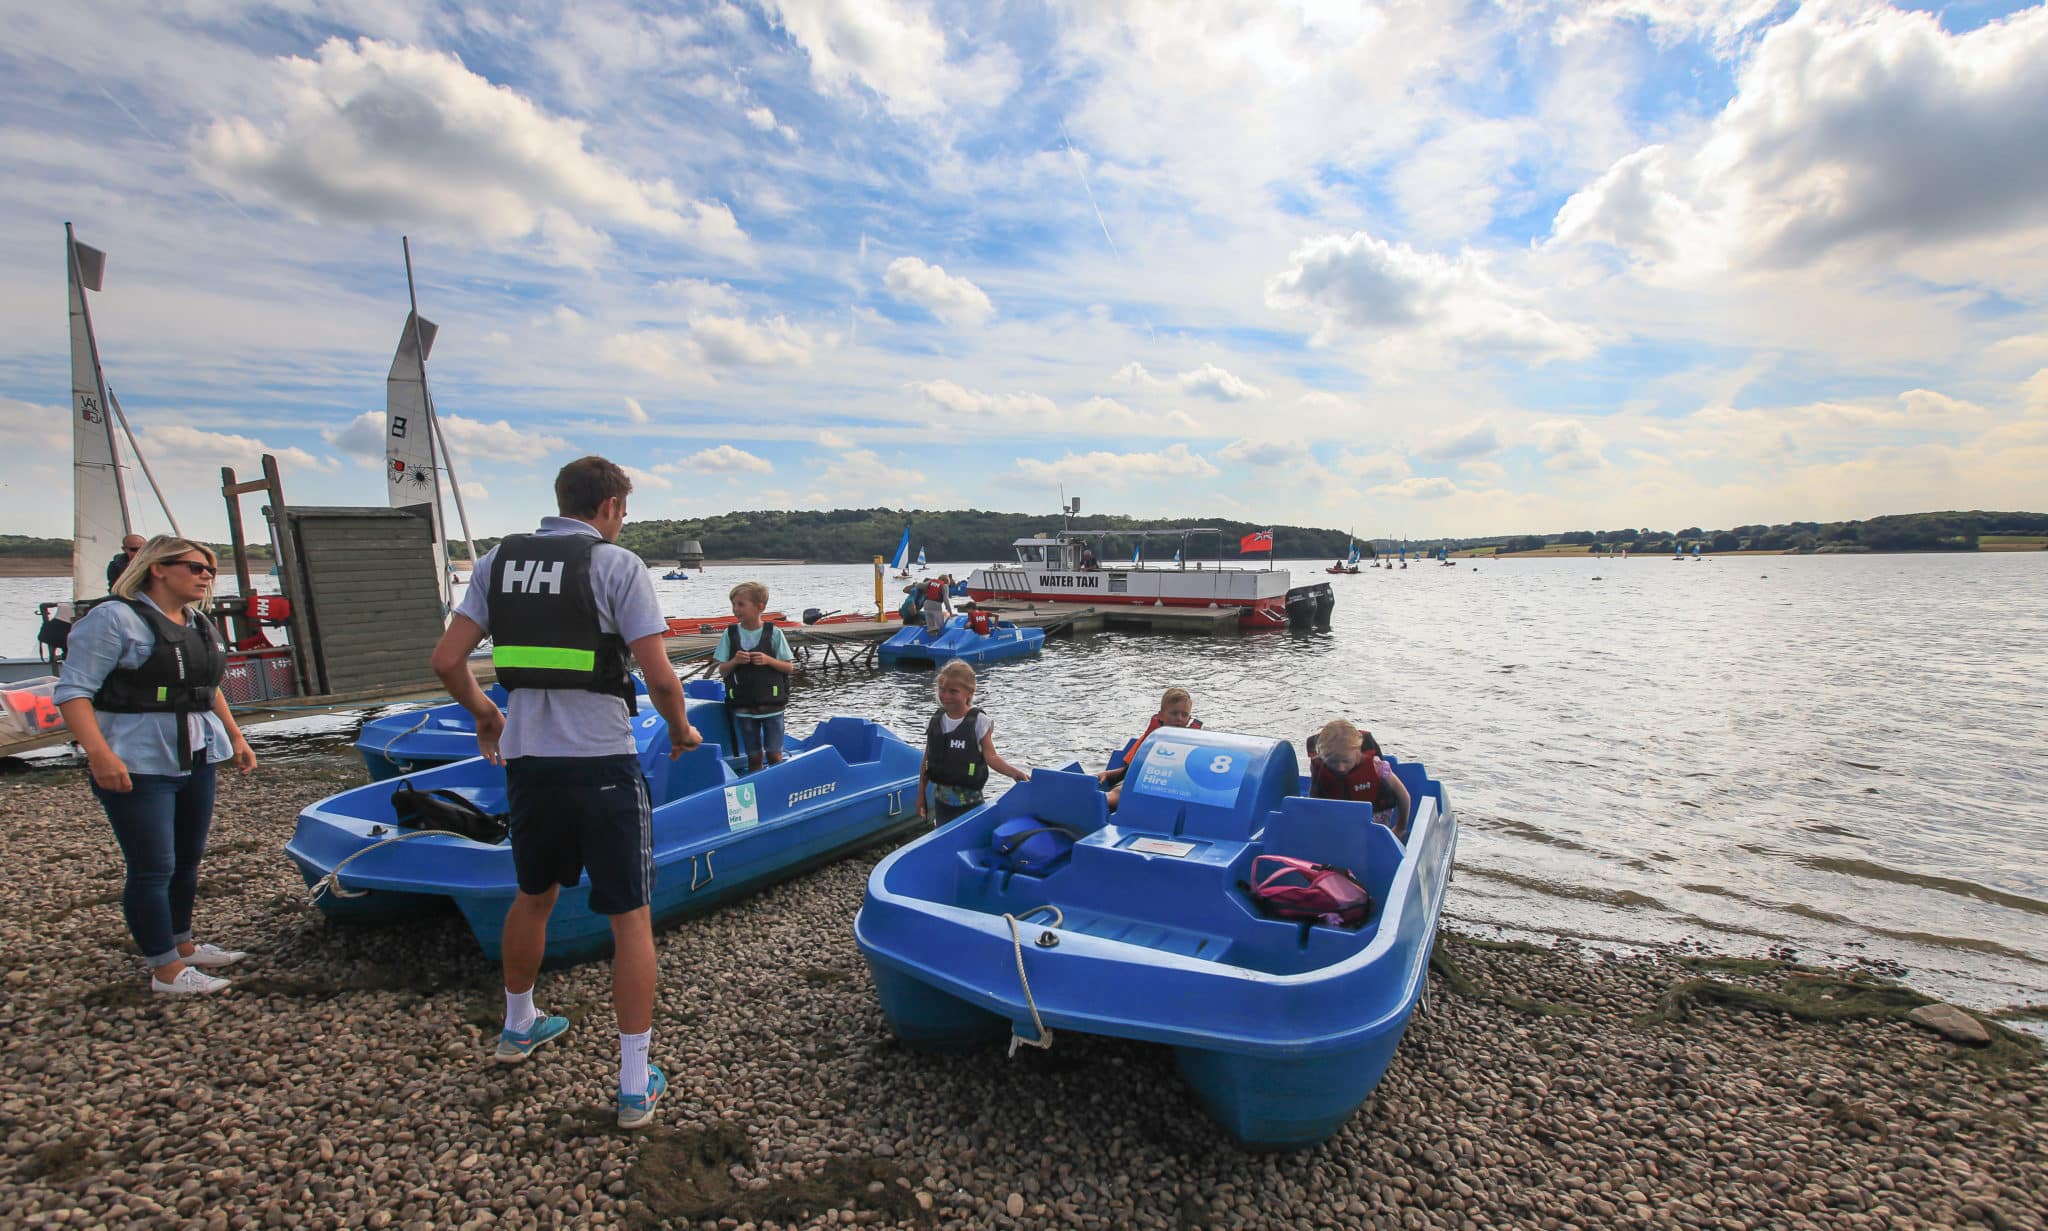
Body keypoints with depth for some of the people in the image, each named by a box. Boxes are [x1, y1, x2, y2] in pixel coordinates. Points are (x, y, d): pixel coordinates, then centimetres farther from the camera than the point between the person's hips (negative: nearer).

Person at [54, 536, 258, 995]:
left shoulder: (201, 624, 13)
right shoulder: (115, 618, -11)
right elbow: (72, 691, -15)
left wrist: (235, 736, 20)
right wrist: (99, 754, -25)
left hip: (197, 762, 8)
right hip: (138, 767, -8)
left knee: (188, 860, 16)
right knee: (153, 868, -2)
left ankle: (183, 944, 30)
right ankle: (166, 970, 7)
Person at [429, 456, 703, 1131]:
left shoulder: (498, 561, 5)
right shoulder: (617, 564, -10)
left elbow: (447, 660, 4)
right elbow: (659, 676, -16)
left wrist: (485, 714, 22)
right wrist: (682, 731, 2)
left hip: (527, 762, 6)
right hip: (602, 765, -5)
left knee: (534, 896, 27)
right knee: (630, 918, 5)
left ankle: (519, 1026, 49)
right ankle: (635, 1086, 11)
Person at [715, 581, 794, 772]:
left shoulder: (774, 633, -5)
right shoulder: (730, 634, 0)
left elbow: (790, 667, -2)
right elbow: (722, 670, 3)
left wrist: (768, 660, -18)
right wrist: (734, 661, -17)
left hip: (771, 704, -2)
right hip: (743, 706, 2)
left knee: (774, 754, 3)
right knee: (754, 756, 11)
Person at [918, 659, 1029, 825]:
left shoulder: (979, 722, -12)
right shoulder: (935, 721, 1)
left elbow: (991, 757, -15)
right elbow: (927, 760, 8)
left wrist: (1016, 772, -30)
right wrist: (921, 795, 11)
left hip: (969, 800, -4)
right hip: (940, 798, 4)